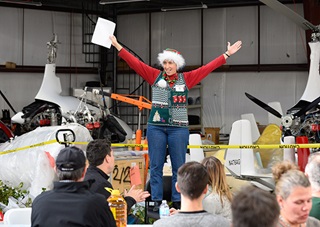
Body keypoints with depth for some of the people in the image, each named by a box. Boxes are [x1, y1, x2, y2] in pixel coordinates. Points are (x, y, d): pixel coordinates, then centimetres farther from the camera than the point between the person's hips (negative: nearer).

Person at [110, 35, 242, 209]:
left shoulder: (186, 79, 6)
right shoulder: (155, 76, 6)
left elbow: (207, 68, 7)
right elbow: (134, 63, 4)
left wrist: (227, 54, 6)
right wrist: (117, 46, 0)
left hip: (179, 128, 0)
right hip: (156, 126, 0)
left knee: (179, 167, 2)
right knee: (156, 166, 3)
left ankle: (178, 202, 9)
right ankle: (156, 201, 9)